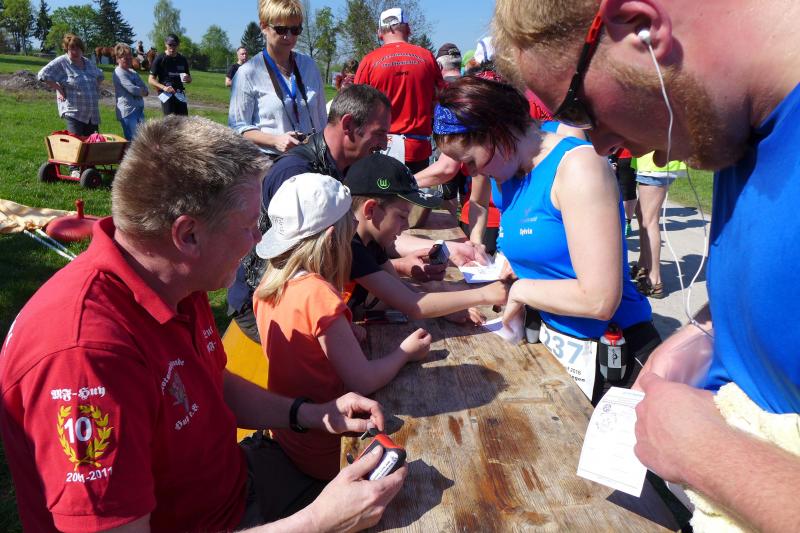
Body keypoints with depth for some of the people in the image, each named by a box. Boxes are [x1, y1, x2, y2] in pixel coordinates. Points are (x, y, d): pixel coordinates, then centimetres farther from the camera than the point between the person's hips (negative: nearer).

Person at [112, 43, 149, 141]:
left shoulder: (133, 72, 17)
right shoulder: (119, 73, -8)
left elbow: (145, 89, 10)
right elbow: (133, 89, -17)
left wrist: (139, 91, -10)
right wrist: (142, 91, 1)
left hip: (139, 110, 8)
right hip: (128, 112, -8)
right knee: (133, 141, -9)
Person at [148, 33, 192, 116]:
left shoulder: (182, 60, 11)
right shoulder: (160, 59, -2)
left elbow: (190, 79, 22)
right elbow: (151, 80, -3)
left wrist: (188, 79, -4)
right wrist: (163, 87, -21)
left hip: (180, 94, 4)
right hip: (166, 94, -4)